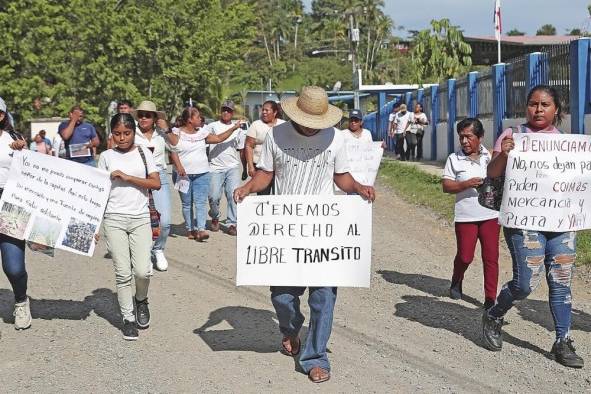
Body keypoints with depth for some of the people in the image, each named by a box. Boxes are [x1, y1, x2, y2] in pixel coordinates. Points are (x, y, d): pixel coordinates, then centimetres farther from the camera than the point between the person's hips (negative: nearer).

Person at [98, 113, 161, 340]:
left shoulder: (143, 153, 5)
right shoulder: (106, 156, 6)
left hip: (140, 218, 0)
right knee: (123, 273, 0)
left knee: (143, 271, -8)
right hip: (114, 219, 0)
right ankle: (128, 318, 13)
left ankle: (141, 300, 23)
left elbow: (156, 183, -3)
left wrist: (127, 177, -11)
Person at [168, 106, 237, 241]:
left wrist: (232, 129, 11)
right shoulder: (177, 133, -1)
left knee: (201, 202, -9)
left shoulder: (202, 132, 12)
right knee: (187, 204, 4)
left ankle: (201, 230, -15)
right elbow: (173, 151, -9)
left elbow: (218, 138, 16)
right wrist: (179, 166, -22)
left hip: (202, 174, 3)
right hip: (184, 174, -2)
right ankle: (190, 229, 13)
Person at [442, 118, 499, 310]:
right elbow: (446, 186, -4)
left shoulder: (491, 157, 6)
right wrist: (466, 184, -18)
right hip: (465, 216, -1)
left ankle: (490, 298, 6)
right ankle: (456, 282, 35)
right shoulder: (454, 159, 0)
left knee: (491, 258, 0)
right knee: (465, 256, 4)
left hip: (490, 215, 2)